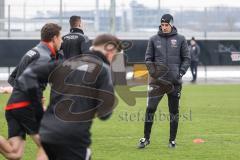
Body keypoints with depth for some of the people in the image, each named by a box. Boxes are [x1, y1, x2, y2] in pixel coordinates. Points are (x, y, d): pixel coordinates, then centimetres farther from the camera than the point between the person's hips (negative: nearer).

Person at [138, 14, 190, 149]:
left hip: (175, 81, 0)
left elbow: (186, 58, 6)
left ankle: (172, 140, 14)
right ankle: (146, 138, 4)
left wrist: (181, 72, -8)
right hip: (157, 80, 0)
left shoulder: (180, 39, 5)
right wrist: (152, 71, -9)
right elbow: (148, 58, 9)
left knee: (174, 111, 5)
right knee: (150, 109, -6)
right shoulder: (154, 40, 8)